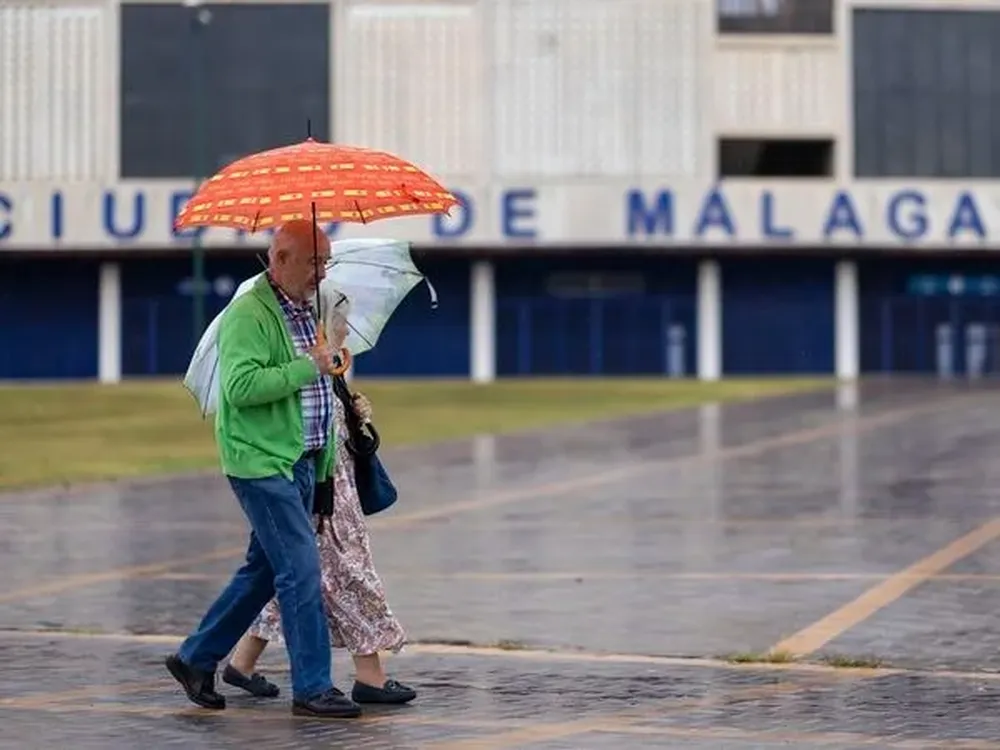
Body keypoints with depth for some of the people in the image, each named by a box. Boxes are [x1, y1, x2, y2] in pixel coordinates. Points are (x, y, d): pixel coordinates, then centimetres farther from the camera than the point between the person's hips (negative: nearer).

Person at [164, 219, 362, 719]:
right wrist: (308, 366, -22)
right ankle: (312, 688, -4)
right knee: (301, 570, -10)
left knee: (265, 569, 14)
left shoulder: (306, 311, 16)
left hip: (299, 462, 10)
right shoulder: (248, 315, -15)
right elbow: (241, 386, -27)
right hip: (262, 461, -10)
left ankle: (196, 658, 25)